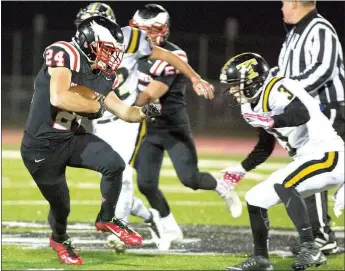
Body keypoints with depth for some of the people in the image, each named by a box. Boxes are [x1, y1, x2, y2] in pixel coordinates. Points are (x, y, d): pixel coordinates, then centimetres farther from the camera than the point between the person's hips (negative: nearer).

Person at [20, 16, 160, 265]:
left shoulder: (103, 77, 2)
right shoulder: (65, 55, -21)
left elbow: (122, 111, 10)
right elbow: (58, 98, -34)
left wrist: (142, 113, -11)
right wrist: (96, 104, -21)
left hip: (72, 138, 6)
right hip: (42, 148, -6)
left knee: (114, 164, -14)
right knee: (61, 205, 7)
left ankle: (107, 219, 10)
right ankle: (59, 239, 41)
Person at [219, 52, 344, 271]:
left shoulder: (278, 89, -15)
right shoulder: (257, 104, 14)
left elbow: (302, 115, -34)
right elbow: (264, 148, 26)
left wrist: (271, 122, -46)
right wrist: (241, 170, 29)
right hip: (306, 158, 10)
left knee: (282, 185, -32)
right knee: (256, 199, 9)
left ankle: (310, 249, -32)